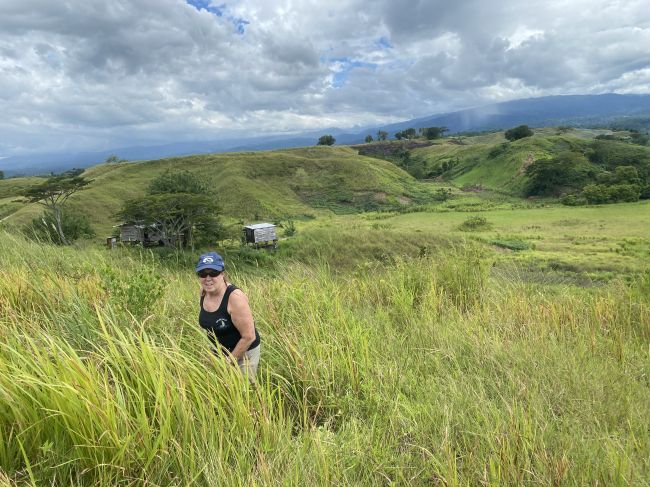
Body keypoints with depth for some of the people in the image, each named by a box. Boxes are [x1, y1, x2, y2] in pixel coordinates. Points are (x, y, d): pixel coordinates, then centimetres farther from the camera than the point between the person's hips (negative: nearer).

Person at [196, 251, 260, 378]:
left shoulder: (234, 296, -28)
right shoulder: (204, 291, -7)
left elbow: (249, 337, -26)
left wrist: (230, 360, -16)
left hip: (243, 352, -6)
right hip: (219, 351, 6)